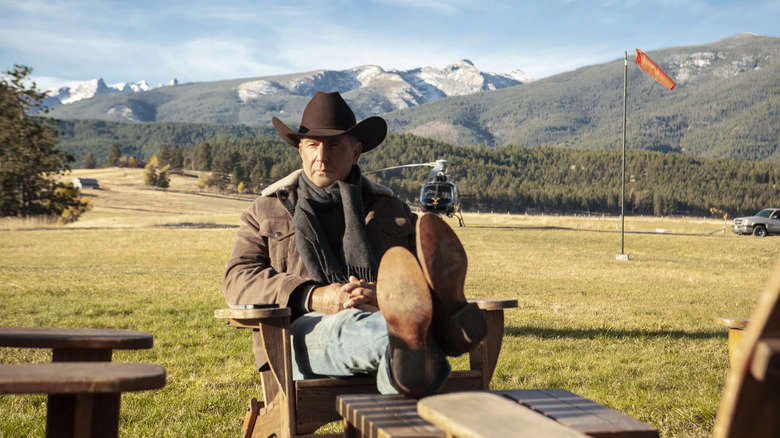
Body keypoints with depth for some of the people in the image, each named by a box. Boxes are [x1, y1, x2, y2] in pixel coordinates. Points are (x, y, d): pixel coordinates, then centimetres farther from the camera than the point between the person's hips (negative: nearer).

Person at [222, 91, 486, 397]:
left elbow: (420, 278, 12)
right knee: (347, 328, -39)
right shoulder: (266, 212, 23)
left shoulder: (392, 211, 25)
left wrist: (388, 296, -14)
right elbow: (239, 280, 8)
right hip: (303, 330, -1)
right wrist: (312, 298, -9)